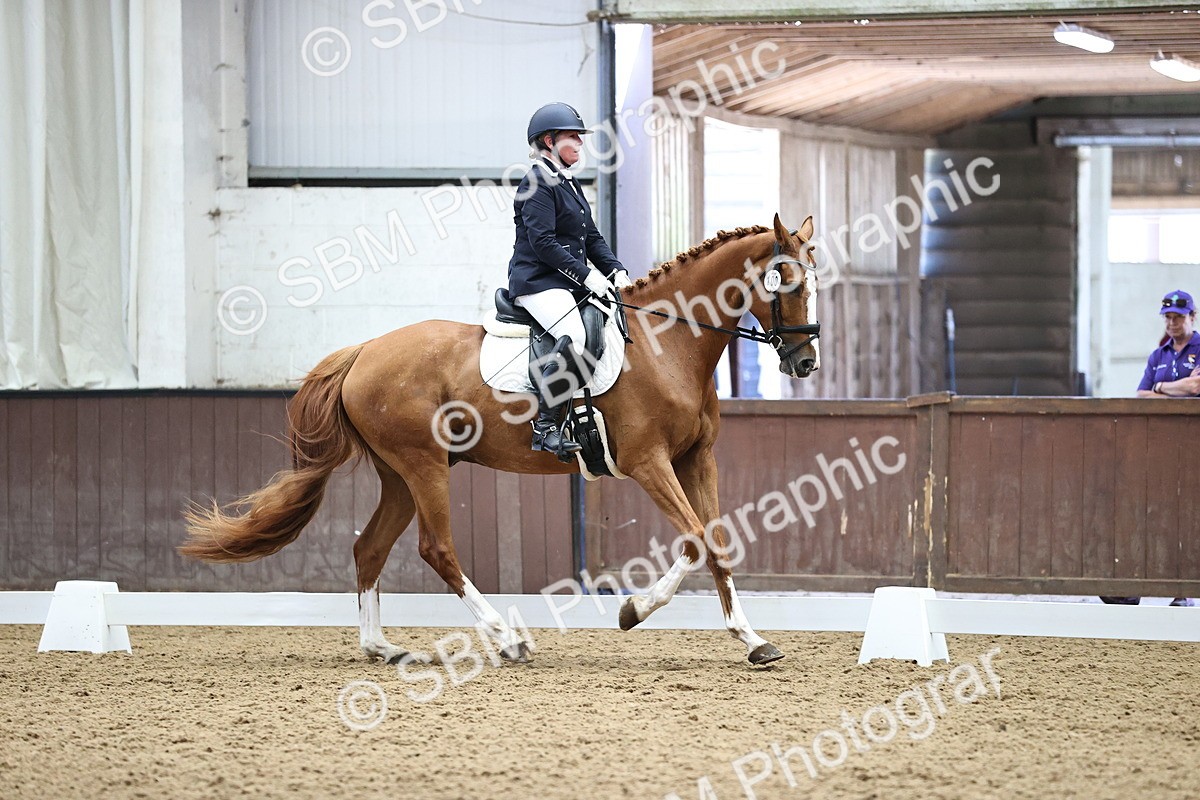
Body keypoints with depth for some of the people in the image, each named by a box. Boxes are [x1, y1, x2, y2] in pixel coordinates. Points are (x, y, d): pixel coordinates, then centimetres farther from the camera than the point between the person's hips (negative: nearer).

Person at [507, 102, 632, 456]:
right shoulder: (538, 183, -9)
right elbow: (542, 241, -18)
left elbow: (592, 238, 22)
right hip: (538, 282, -10)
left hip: (568, 283, 10)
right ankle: (545, 426, -30)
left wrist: (617, 271, 5)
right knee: (575, 337, -32)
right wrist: (586, 275, -19)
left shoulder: (570, 184, 21)